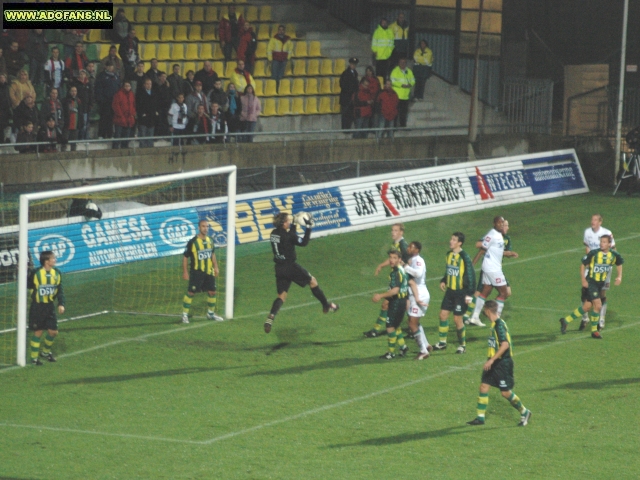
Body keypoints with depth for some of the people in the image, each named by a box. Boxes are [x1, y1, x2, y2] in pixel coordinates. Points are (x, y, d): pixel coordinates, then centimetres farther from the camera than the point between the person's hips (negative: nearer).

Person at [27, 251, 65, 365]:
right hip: (37, 307, -5)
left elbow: (60, 290, 5)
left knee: (53, 331, 7)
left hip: (50, 306, 5)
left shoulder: (57, 273, 0)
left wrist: (61, 304, -4)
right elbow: (28, 286, -5)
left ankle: (45, 351, 32)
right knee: (38, 332, 1)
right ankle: (34, 357, 15)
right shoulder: (36, 273, -15)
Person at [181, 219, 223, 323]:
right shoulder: (193, 242, -14)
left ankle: (211, 313, 27)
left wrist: (215, 267, 13)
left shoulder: (210, 241, 3)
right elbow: (185, 257, -9)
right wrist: (185, 272, -10)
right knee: (191, 292, -5)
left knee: (212, 292, 9)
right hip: (197, 272, -6)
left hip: (209, 272, 6)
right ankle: (185, 314, 7)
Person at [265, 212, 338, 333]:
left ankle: (270, 317, -16)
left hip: (279, 269, 6)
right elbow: (304, 242, -13)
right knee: (312, 281, 15)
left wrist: (293, 226, 18)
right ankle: (327, 306, 28)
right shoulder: (287, 235, -19)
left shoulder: (274, 233, 4)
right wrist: (308, 228, -9)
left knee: (281, 296, 7)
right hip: (290, 266, -6)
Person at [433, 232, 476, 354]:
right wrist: (443, 281, 3)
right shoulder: (449, 254, 5)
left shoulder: (464, 257, -17)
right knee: (443, 315, 7)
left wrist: (469, 294, -15)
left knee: (457, 319, -3)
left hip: (460, 292, -7)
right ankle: (442, 343, 20)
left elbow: (471, 275, -15)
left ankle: (462, 345, 14)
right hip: (449, 290, 7)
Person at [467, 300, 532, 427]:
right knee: (484, 386, 4)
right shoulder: (494, 324, 10)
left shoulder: (499, 325, -19)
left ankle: (524, 412, 15)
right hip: (494, 363, 9)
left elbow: (505, 344, -28)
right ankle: (480, 417, 7)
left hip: (503, 363, -9)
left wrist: (492, 360, -29)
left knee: (505, 392, -3)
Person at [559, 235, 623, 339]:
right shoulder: (593, 253, -17)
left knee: (587, 307, 7)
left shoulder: (614, 255, -5)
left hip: (601, 284, 5)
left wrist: (619, 277, 2)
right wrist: (583, 280, -14)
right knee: (598, 305, -13)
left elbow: (619, 264, 16)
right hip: (590, 283, -5)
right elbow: (583, 265, -8)